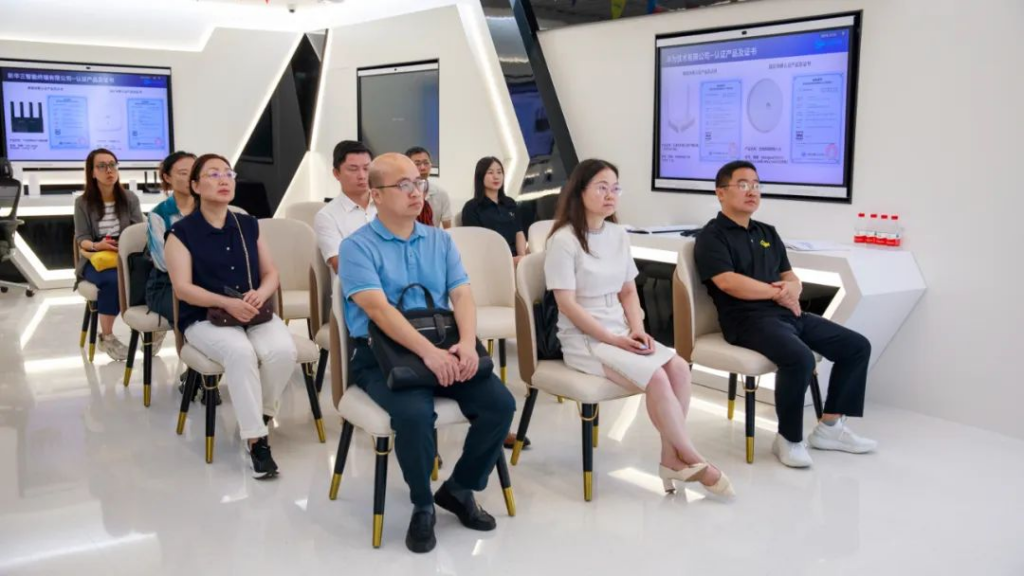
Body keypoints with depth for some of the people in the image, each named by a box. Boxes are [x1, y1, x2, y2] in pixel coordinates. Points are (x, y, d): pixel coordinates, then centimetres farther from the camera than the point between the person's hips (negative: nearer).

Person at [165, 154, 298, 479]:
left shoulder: (248, 225, 11)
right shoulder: (182, 231, -1)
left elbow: (271, 273, 11)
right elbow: (183, 288, -9)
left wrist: (260, 294, -12)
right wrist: (227, 303, -23)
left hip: (254, 314, 4)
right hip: (205, 318, -3)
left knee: (283, 350, -28)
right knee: (240, 352, -35)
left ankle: (261, 415, -1)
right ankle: (255, 438, -26)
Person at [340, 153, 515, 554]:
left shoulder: (440, 241, 13)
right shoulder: (357, 246, -3)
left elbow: (462, 295, 2)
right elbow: (379, 310, -17)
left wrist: (467, 342, -19)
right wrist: (428, 352, -29)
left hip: (445, 349, 5)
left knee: (500, 404, -16)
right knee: (414, 414, -33)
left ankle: (459, 489, 7)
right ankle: (422, 505, -6)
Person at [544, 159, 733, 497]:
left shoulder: (618, 235, 10)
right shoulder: (564, 240, -10)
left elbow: (628, 291, 14)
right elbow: (567, 305, -14)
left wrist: (636, 330, -4)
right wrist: (613, 339, -16)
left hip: (620, 334, 6)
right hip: (583, 339, -6)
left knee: (679, 367, -20)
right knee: (656, 377, -26)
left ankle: (672, 459, -12)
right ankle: (692, 460, -9)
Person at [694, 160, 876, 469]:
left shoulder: (767, 233, 22)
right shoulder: (712, 236, -2)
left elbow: (792, 279, 19)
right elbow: (728, 282, -16)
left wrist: (790, 288, -7)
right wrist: (776, 292, -8)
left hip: (788, 313, 8)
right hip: (749, 319, -8)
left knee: (856, 345, 1)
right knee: (800, 358, -33)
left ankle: (829, 427, 8)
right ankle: (789, 438, -13)